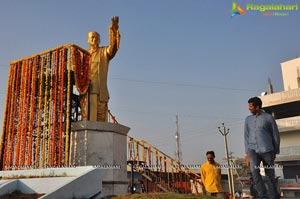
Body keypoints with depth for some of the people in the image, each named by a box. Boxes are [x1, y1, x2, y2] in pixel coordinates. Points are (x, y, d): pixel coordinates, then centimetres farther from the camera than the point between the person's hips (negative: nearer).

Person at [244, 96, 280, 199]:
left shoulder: (269, 118, 2)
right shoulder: (248, 119, 14)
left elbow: (275, 135, 8)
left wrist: (275, 152, 10)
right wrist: (247, 153, 11)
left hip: (266, 149, -2)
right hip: (253, 149, 2)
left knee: (270, 174, 5)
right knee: (254, 170, -21)